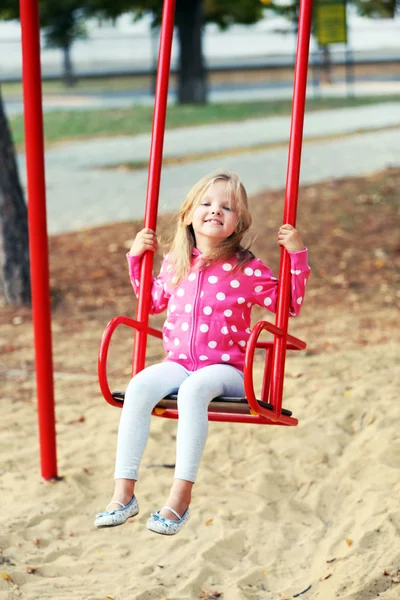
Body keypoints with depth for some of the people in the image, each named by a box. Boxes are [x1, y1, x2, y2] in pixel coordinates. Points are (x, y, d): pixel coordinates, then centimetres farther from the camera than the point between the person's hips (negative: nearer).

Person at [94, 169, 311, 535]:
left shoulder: (248, 270, 0)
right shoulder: (175, 265, 12)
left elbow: (291, 306, 3)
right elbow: (153, 301, 30)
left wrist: (297, 255, -5)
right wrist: (137, 257, 20)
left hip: (226, 368, -4)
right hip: (179, 362, 4)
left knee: (194, 389, -39)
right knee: (140, 385, -29)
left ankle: (180, 497, -39)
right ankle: (124, 493, -29)